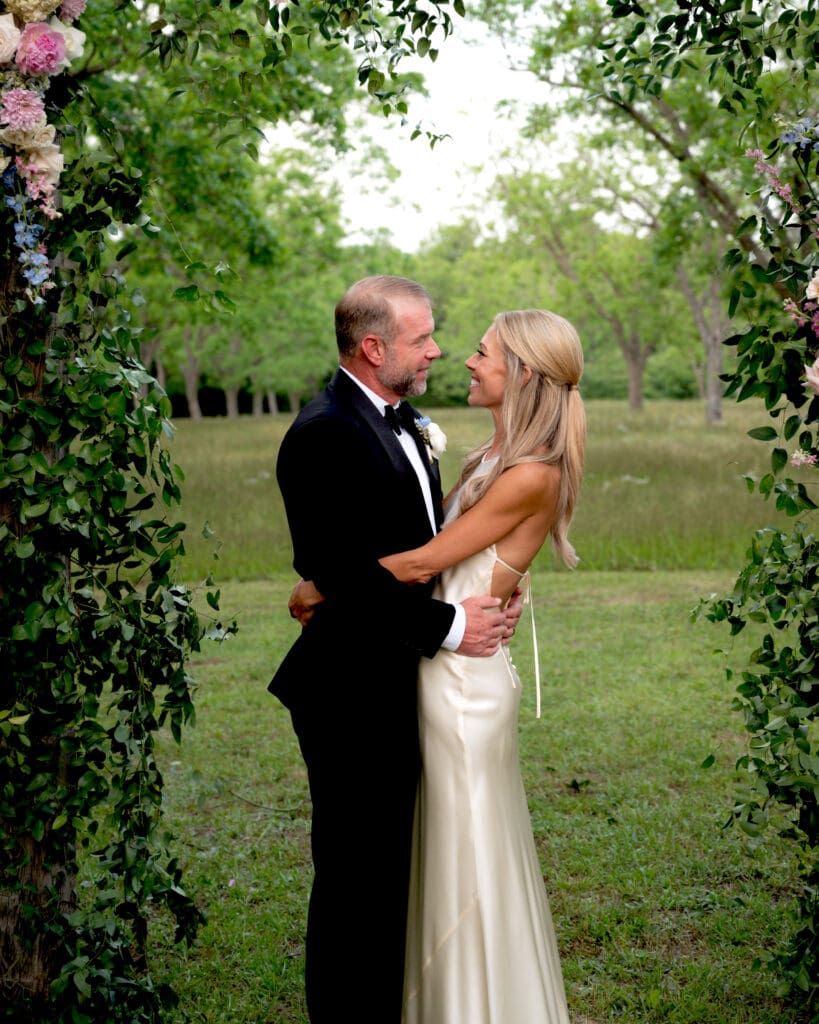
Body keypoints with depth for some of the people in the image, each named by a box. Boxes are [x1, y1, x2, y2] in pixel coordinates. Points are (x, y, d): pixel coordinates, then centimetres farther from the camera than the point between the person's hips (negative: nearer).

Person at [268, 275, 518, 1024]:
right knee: (354, 876, 3)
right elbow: (344, 573, -24)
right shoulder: (324, 434, -18)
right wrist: (448, 626, -18)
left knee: (389, 874, 19)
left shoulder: (400, 425, 12)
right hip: (353, 696, -9)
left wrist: (485, 592, 2)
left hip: (398, 688, 9)